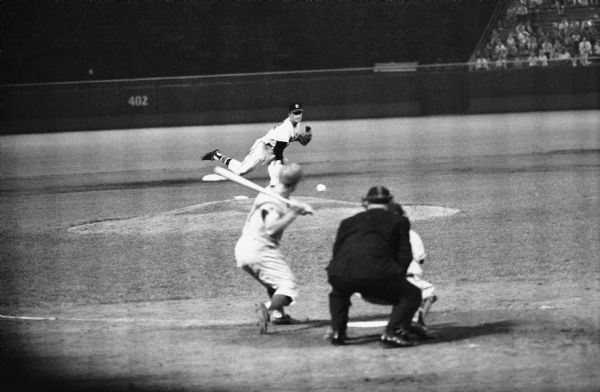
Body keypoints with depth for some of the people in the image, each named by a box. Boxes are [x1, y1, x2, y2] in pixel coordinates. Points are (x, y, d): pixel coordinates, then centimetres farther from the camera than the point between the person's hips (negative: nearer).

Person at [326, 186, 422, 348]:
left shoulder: (348, 222, 28)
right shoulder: (399, 221, 19)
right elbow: (404, 255, 11)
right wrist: (396, 277, 22)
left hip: (340, 275, 4)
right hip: (376, 276, -4)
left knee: (338, 292, 39)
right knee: (411, 295, 15)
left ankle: (337, 332, 26)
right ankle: (392, 333, -4)